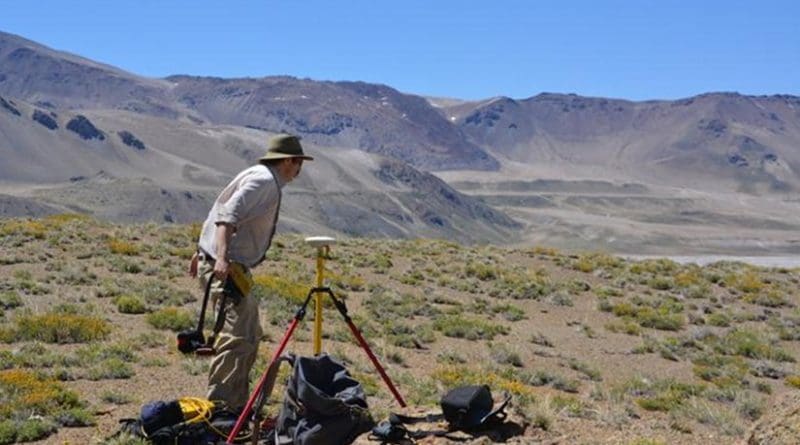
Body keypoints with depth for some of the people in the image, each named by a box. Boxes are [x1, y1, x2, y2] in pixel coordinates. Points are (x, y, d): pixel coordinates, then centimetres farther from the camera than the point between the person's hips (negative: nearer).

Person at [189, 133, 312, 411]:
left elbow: (221, 213, 22)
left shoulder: (261, 177, 18)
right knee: (238, 335, -15)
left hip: (233, 266, 11)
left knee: (251, 334, 15)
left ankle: (237, 403, 21)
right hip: (225, 266, -11)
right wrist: (221, 258, -36)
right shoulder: (264, 180, -13)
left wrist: (203, 252, 25)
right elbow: (228, 216, -25)